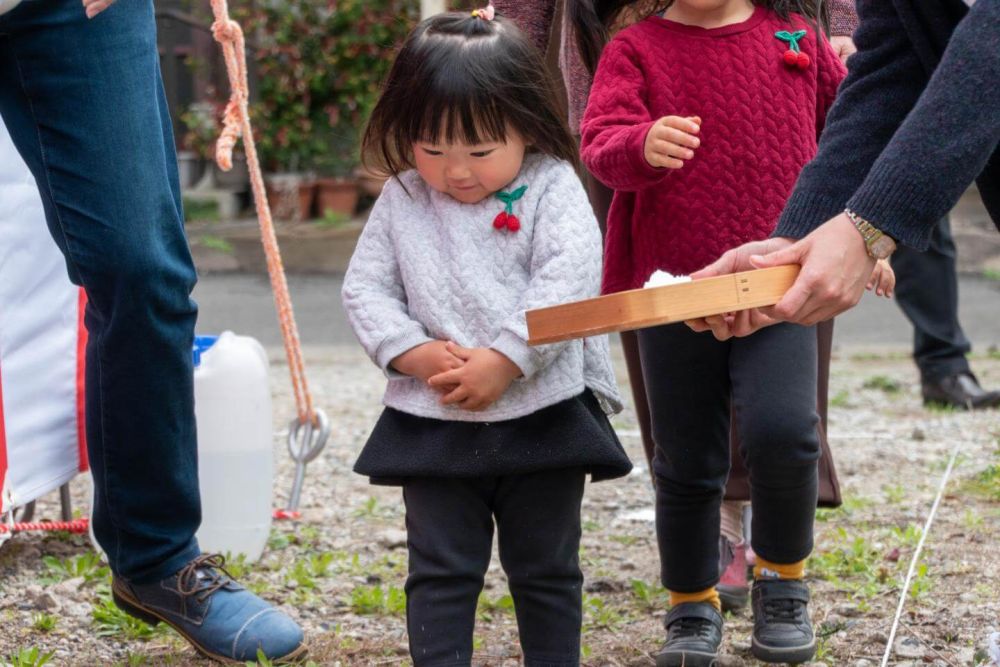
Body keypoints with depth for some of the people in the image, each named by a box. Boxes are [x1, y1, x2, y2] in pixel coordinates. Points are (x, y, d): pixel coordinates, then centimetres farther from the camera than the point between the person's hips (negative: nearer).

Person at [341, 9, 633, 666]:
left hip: (542, 415, -2)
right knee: (441, 571, 5)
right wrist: (415, 353, -12)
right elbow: (366, 289, 5)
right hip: (433, 424, 2)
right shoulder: (402, 201, 4)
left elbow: (568, 281, -16)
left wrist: (506, 360, -22)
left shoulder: (552, 188, -5)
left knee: (547, 568, 11)